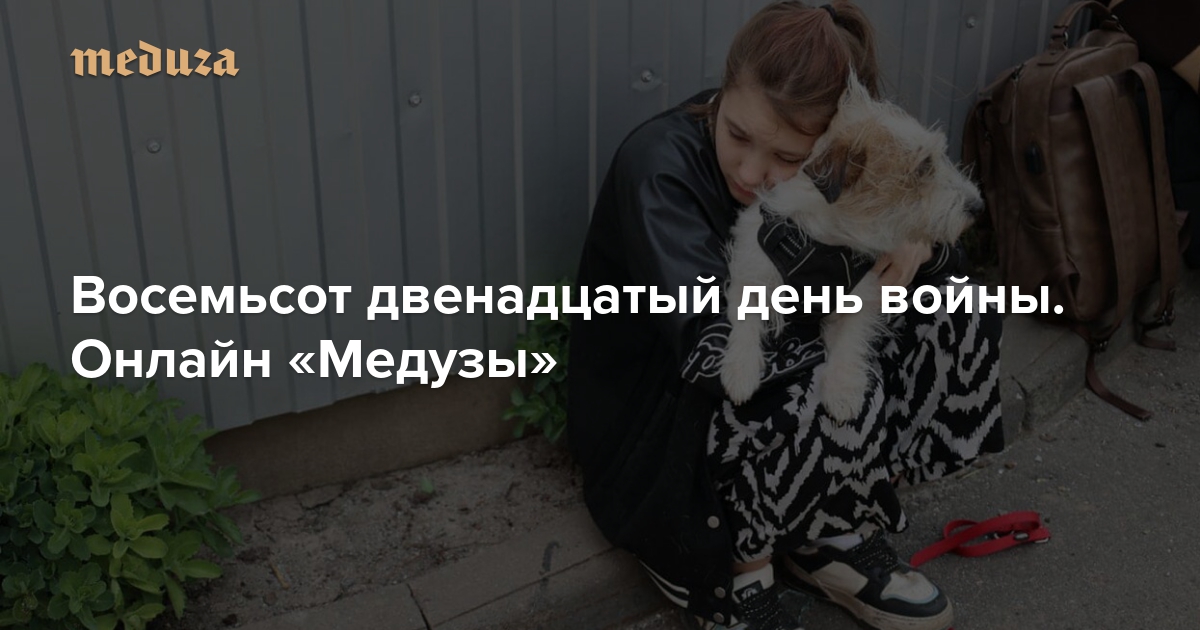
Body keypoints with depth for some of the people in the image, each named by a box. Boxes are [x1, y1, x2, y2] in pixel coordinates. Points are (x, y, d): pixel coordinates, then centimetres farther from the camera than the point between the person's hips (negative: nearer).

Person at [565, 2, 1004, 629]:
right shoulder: (659, 165, -26)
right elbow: (714, 349, -35)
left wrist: (915, 244, -23)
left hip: (779, 383, 7)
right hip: (653, 424, -7)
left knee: (957, 314, -5)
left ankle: (837, 534, -1)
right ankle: (739, 566, -7)